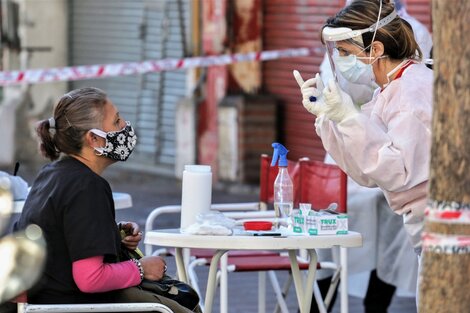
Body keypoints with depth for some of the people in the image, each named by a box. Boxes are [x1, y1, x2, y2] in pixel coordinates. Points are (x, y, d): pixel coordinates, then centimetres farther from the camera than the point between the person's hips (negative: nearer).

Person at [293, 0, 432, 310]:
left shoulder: (416, 89, -15)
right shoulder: (388, 92, 13)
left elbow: (398, 173, -24)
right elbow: (366, 173, 13)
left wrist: (349, 117, -26)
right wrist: (327, 113, 4)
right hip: (425, 227, 9)